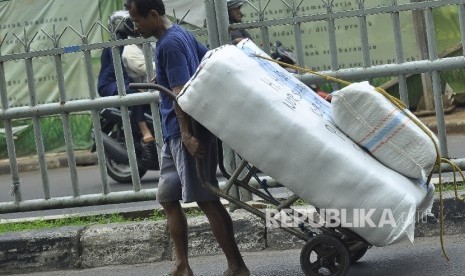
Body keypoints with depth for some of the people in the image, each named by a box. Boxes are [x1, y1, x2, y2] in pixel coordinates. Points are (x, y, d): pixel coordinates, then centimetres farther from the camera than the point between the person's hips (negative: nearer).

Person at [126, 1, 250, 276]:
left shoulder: (170, 43, -15)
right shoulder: (180, 34, 14)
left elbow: (180, 93, -22)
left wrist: (187, 135, -26)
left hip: (186, 134, -10)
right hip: (174, 135, 10)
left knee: (207, 200, -8)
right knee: (168, 197, 11)